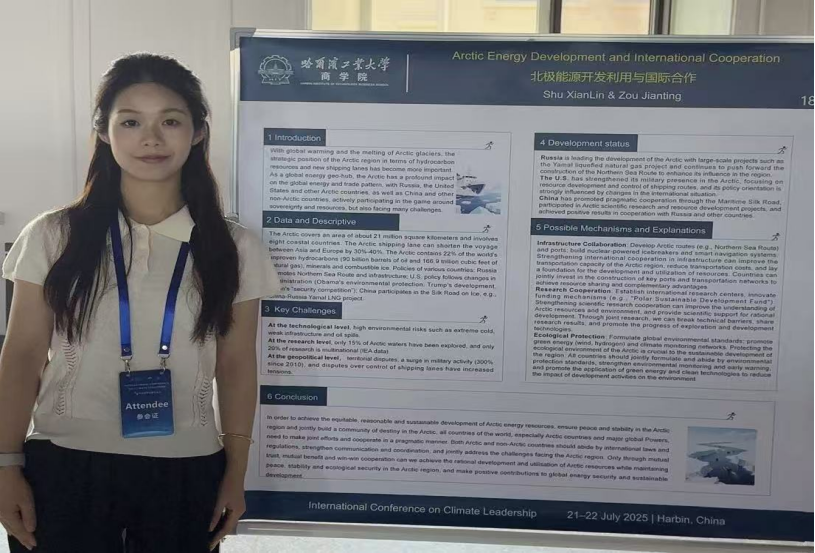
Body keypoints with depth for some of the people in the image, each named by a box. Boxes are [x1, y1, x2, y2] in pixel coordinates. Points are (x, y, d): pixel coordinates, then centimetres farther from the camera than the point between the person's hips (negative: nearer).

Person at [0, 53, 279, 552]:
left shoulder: (235, 250, -2)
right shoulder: (53, 238, -3)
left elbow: (236, 368, 1)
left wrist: (236, 474, 3)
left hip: (185, 474, 1)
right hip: (63, 469, 0)